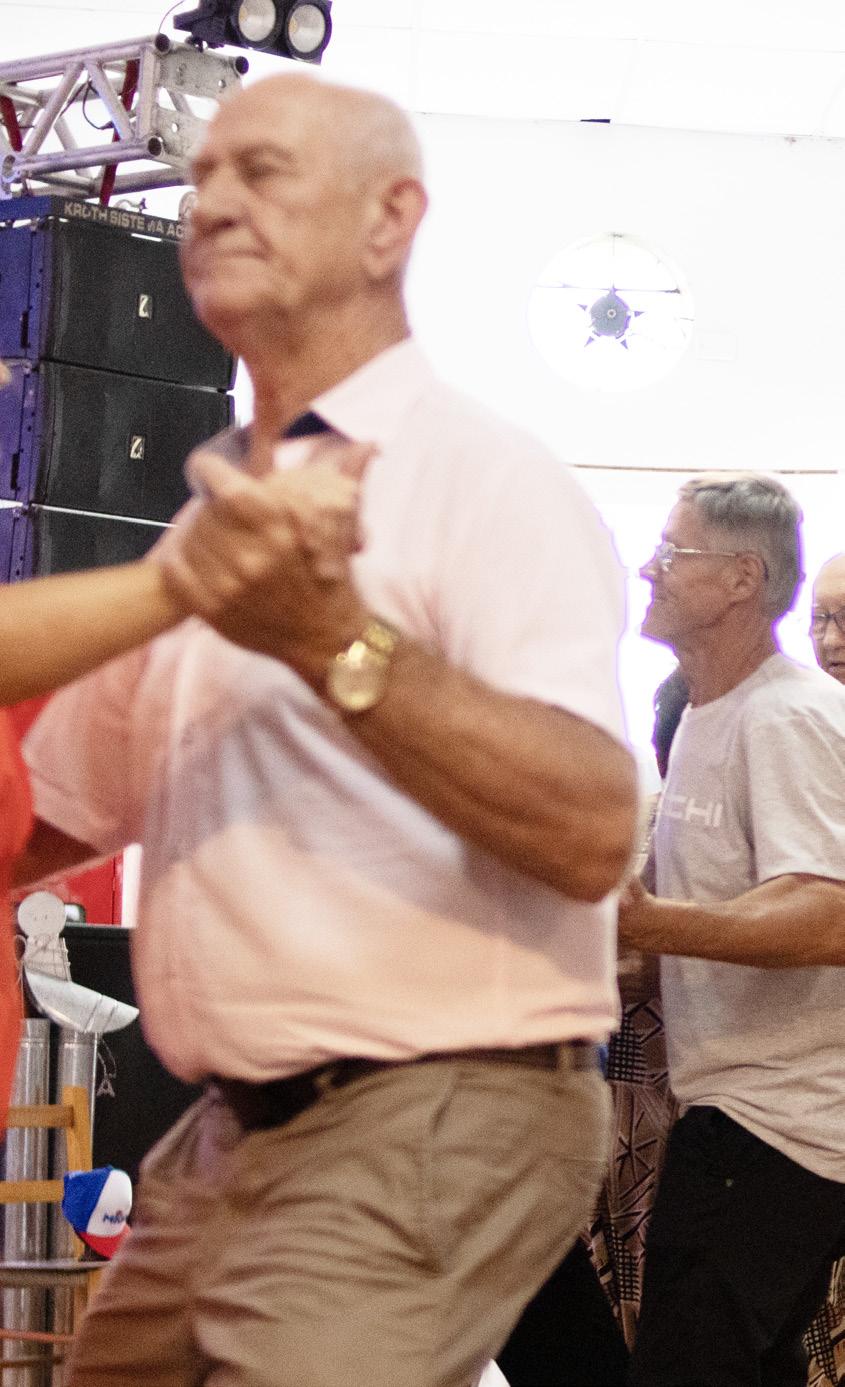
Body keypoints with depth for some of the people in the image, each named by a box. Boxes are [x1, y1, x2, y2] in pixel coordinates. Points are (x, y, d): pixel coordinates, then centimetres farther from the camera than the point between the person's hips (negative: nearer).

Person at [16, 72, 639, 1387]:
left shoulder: (483, 478, -8)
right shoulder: (213, 524, 17)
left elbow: (593, 833, -23)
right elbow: (47, 815, 26)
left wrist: (335, 641, -31)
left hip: (423, 1130, -8)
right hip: (228, 1140, 8)